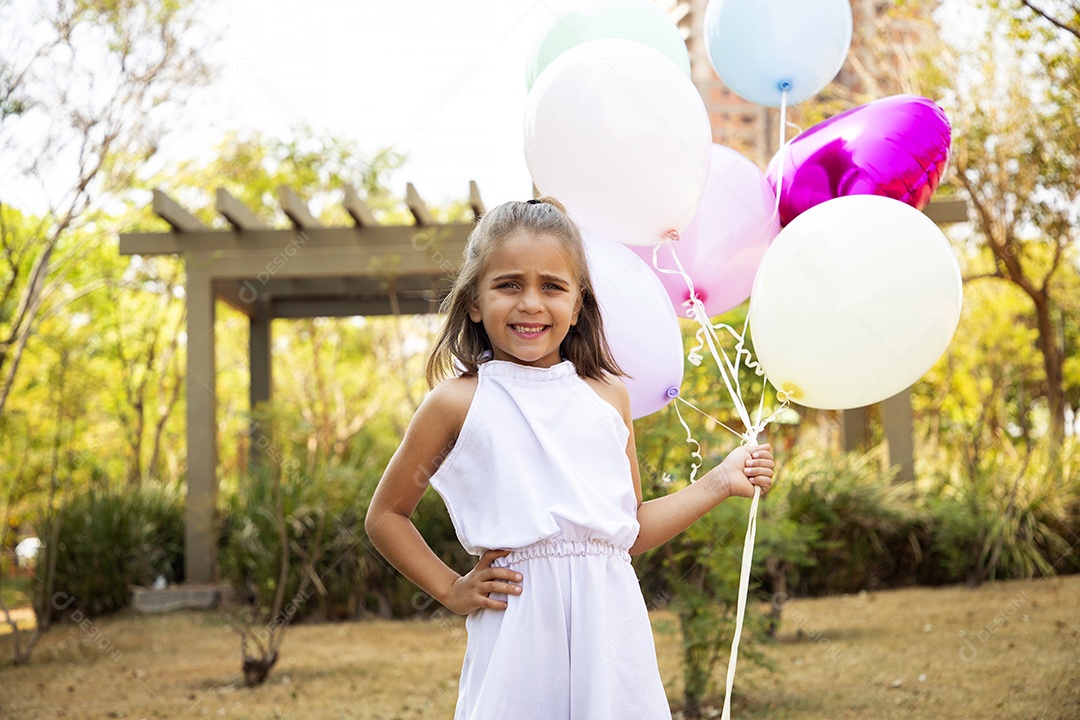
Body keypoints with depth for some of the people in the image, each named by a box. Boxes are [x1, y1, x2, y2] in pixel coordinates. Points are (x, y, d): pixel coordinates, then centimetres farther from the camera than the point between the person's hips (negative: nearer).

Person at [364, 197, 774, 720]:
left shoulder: (608, 395, 11)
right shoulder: (459, 401, 1)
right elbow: (385, 516, 10)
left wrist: (719, 484, 12)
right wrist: (451, 590, 3)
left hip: (608, 623, 3)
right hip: (518, 628, -3)